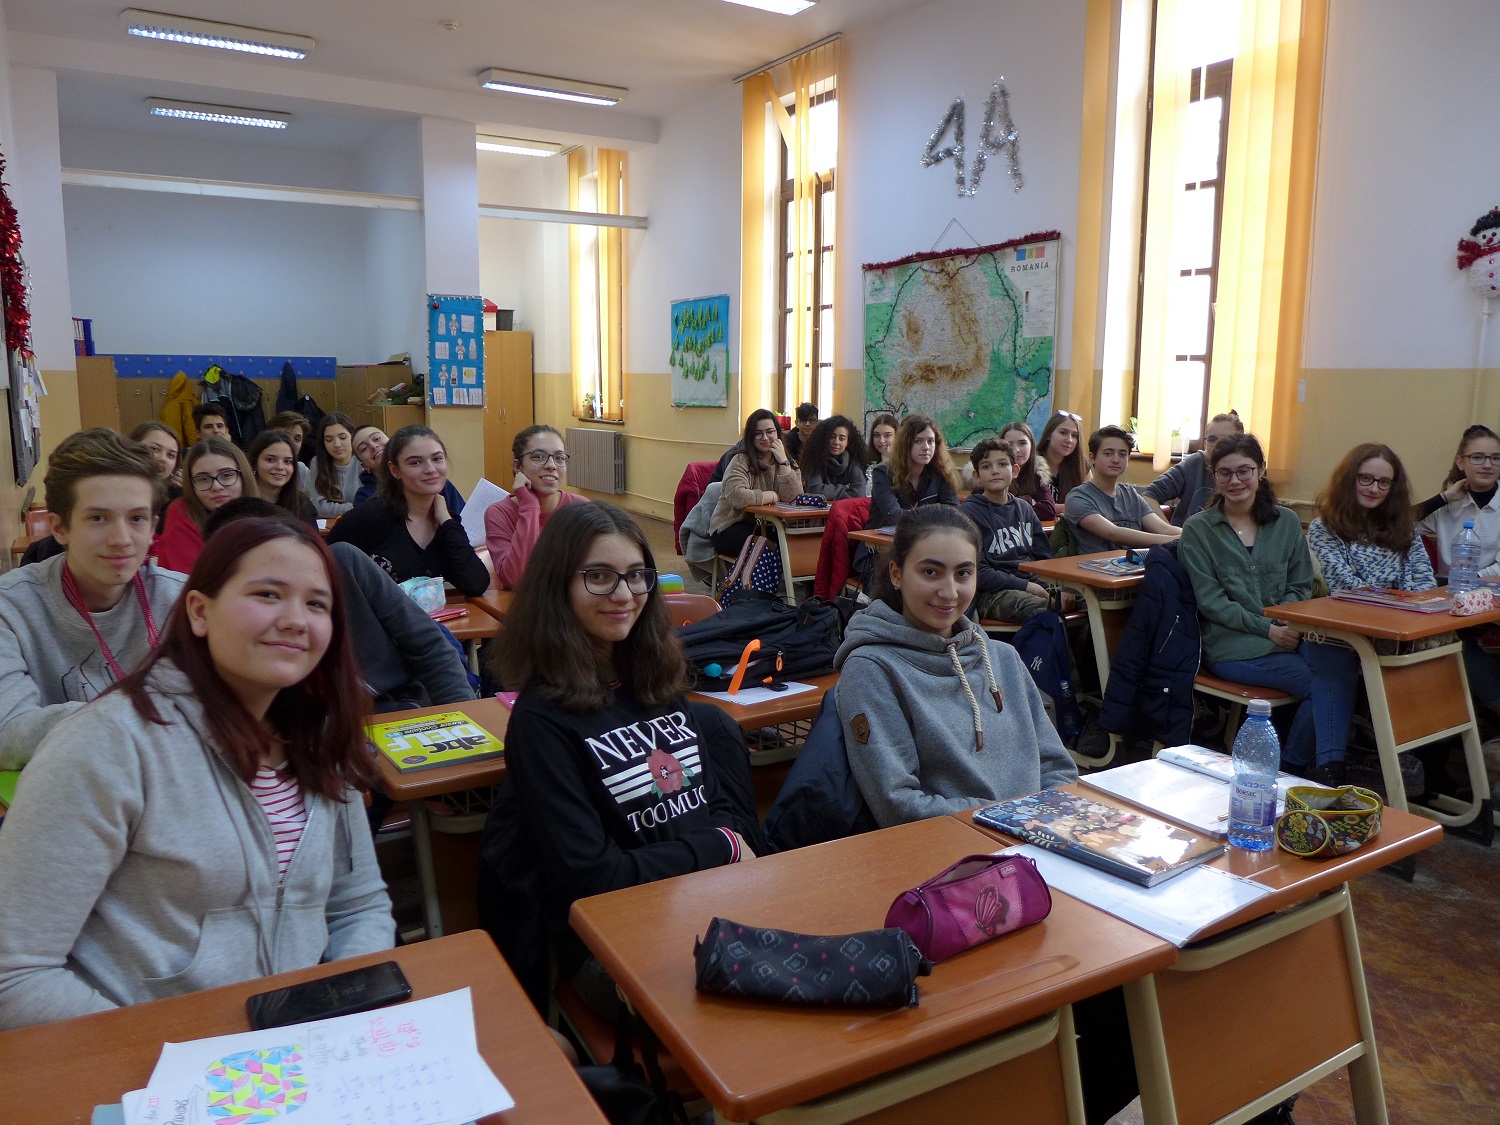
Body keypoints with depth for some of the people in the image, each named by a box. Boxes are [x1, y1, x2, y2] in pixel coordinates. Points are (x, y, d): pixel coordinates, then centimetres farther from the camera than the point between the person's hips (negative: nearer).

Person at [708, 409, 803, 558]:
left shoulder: (789, 463, 8)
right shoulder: (741, 461, -8)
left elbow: (794, 498, -10)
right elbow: (737, 497, -27)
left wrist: (783, 461, -14)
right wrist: (772, 496, -14)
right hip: (730, 528, -5)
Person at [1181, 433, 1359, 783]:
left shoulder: (1286, 522, 16)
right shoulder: (1198, 530, 5)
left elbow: (1300, 586, 13)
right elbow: (1210, 602, -3)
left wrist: (1288, 624, -9)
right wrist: (1268, 629, -13)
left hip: (1287, 633, 4)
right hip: (1230, 644, -3)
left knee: (1343, 661, -30)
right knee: (1323, 683, -28)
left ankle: (1292, 765, -22)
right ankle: (1328, 767, -15)